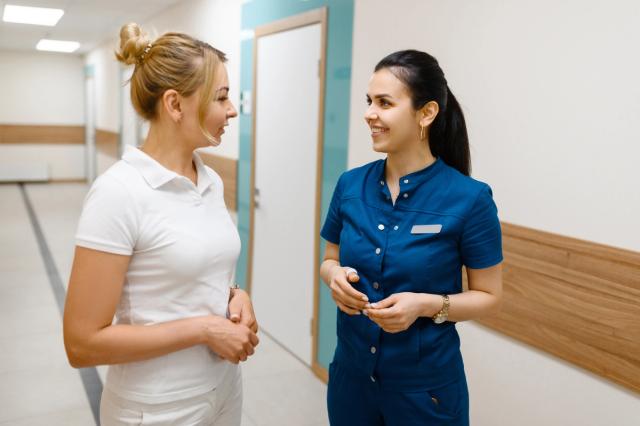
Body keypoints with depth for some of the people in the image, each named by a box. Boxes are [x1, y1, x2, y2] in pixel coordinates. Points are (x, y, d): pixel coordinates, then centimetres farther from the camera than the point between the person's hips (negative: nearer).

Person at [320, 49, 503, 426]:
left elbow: (489, 297, -7)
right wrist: (335, 275, -13)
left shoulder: (469, 198, -16)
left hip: (425, 386, -3)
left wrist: (426, 304, -23)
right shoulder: (350, 184, -4)